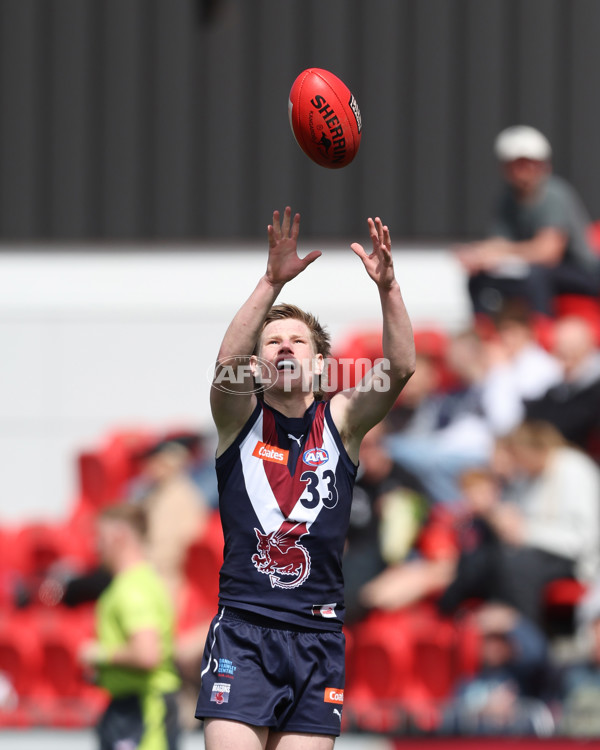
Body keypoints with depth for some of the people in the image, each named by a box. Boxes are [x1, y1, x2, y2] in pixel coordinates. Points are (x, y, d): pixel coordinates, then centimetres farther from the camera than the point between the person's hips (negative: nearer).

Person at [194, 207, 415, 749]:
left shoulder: (340, 420, 8)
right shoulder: (241, 416, 4)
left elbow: (400, 368, -8)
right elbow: (227, 364, -18)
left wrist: (388, 286, -22)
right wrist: (273, 283, -29)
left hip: (318, 636, 2)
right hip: (244, 628, -2)